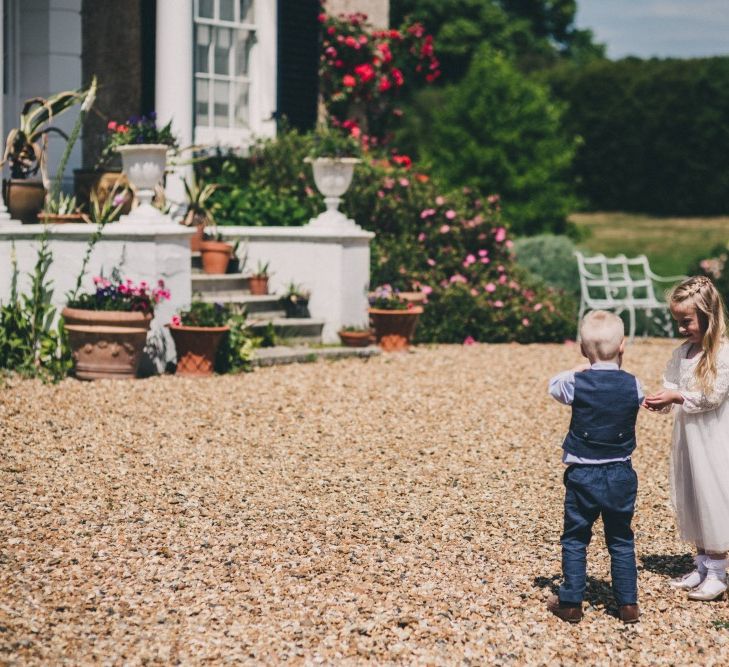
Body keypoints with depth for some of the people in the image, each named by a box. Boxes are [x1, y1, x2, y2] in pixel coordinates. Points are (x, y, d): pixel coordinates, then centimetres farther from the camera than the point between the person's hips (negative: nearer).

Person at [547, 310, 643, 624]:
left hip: (582, 476, -2)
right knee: (621, 541, 13)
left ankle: (571, 603, 11)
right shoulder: (633, 386, -6)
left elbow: (554, 384, 11)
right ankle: (628, 604, 15)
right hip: (620, 475, 2)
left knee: (575, 539, 9)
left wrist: (578, 370, 18)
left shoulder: (576, 384, -10)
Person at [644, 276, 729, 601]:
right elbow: (672, 387, 8)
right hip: (686, 438, 7)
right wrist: (660, 400, -12)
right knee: (690, 500, 13)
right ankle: (702, 566, 25)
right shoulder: (682, 353, 6)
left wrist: (678, 397, -23)